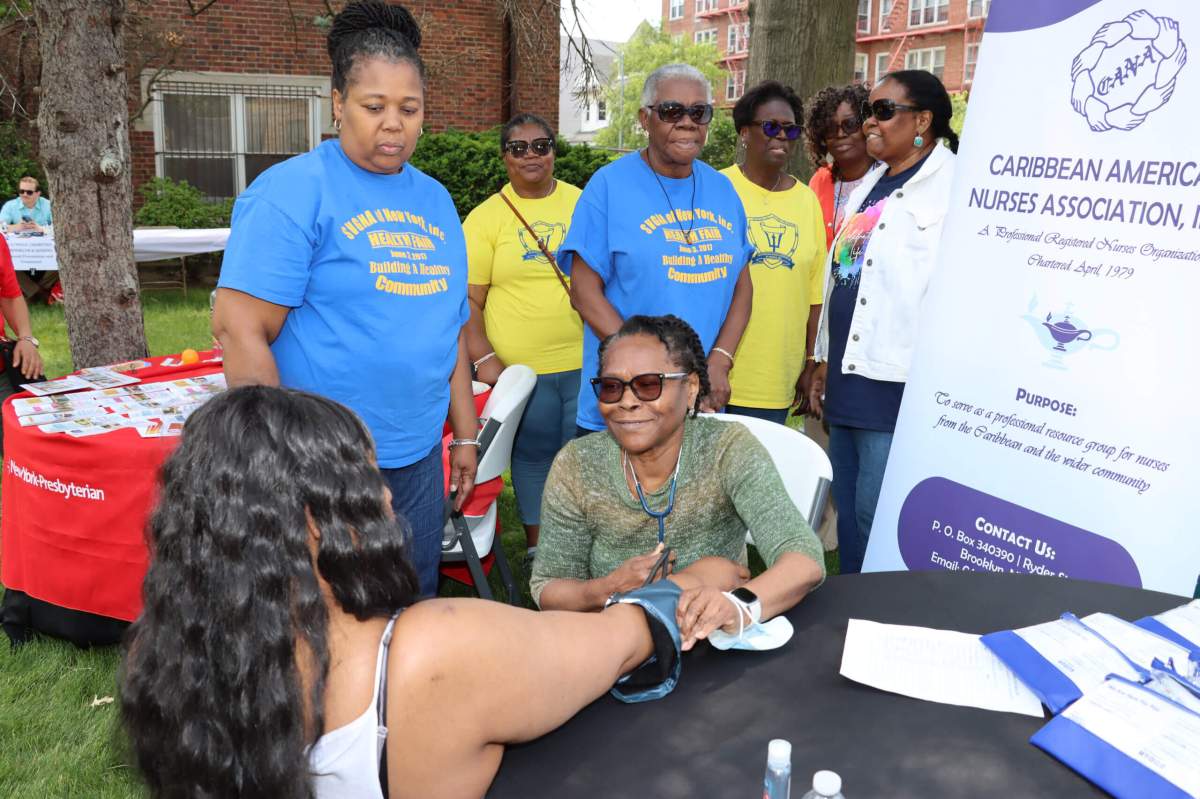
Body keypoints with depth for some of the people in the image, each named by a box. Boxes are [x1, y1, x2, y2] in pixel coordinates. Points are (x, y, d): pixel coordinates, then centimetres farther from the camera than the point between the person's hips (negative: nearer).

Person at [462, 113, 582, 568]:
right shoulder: (486, 217, 0)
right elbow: (469, 299, -3)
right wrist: (483, 357, -14)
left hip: (585, 363, 2)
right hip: (519, 369, -1)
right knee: (533, 455, 11)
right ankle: (536, 545, 27)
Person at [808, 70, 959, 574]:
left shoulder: (951, 185, -10)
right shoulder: (870, 185, 18)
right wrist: (826, 359, 19)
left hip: (897, 382, -9)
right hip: (848, 376, 9)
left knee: (876, 517, -4)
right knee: (848, 511, 16)